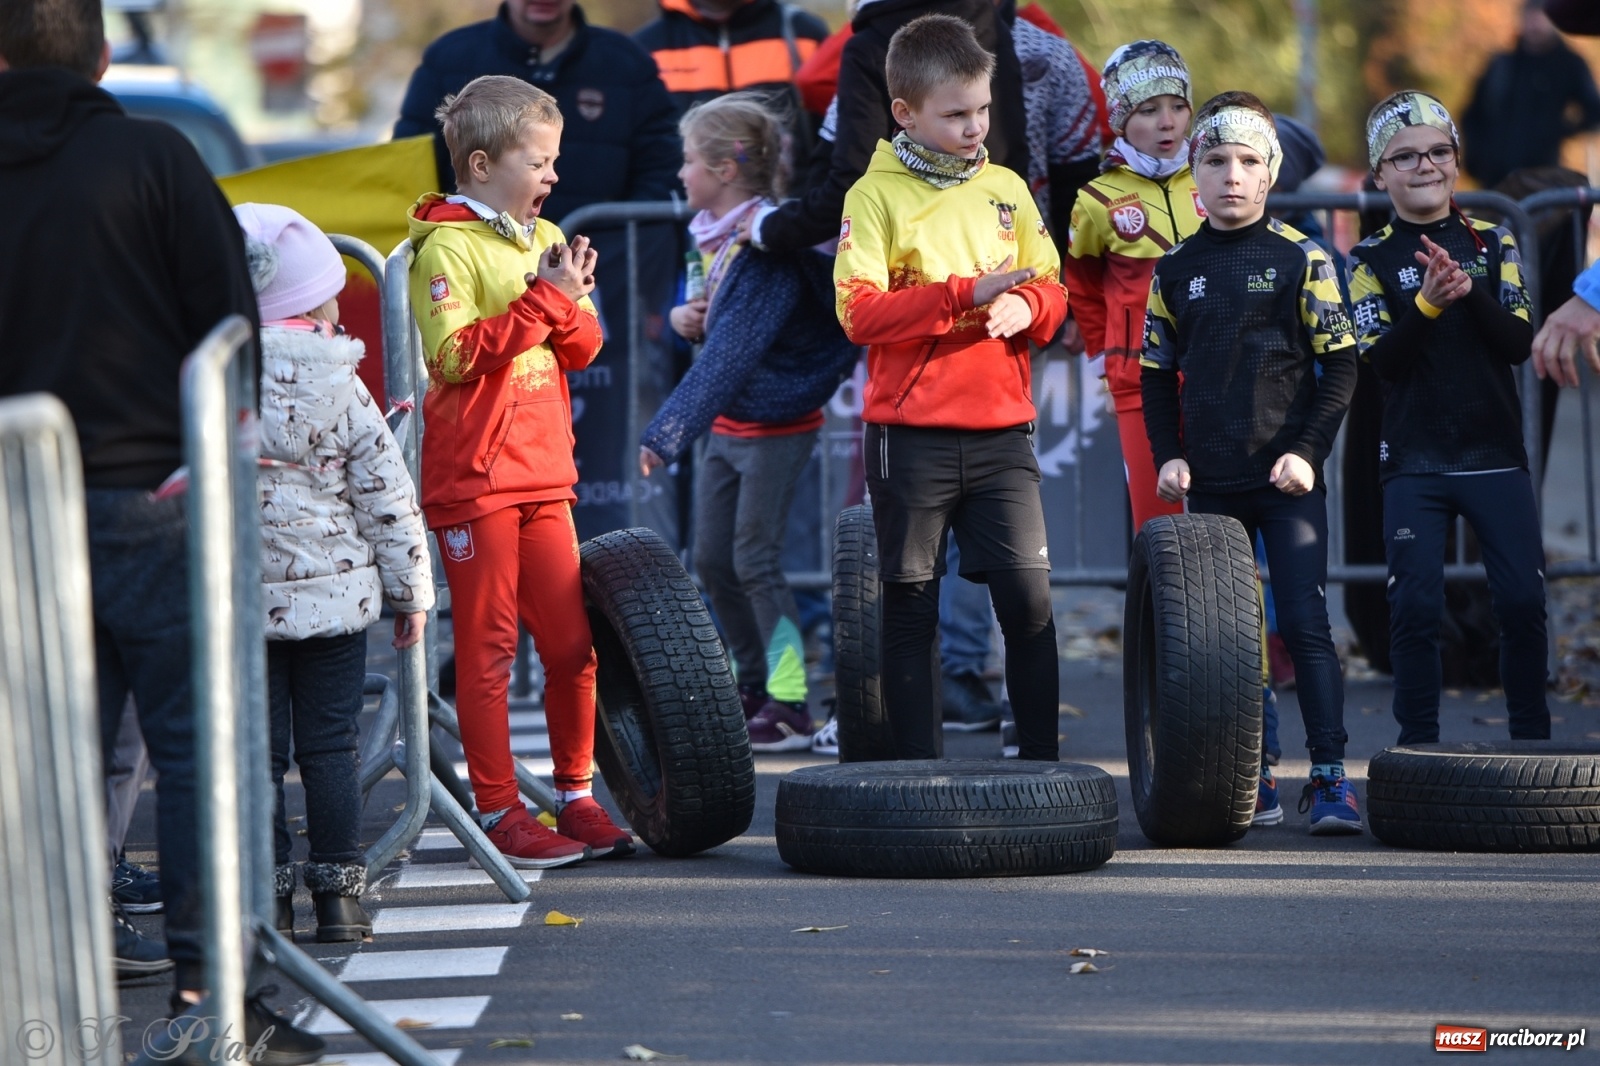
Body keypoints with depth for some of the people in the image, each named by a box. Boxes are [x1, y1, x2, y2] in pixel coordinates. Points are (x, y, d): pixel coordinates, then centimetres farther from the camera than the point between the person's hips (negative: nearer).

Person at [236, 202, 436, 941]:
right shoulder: (341, 390, -4)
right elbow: (387, 498, -1)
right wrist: (410, 590, 8)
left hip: (238, 602, 0)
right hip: (334, 594, 0)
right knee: (329, 745, 6)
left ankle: (268, 897, 4)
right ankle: (338, 893, 6)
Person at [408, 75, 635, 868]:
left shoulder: (543, 238, 14)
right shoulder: (448, 247, -9)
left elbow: (584, 348, 12)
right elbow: (456, 355, -20)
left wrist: (570, 303, -9)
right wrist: (544, 300, -20)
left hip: (545, 476, 7)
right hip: (475, 478, -7)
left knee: (571, 641, 8)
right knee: (488, 648, -2)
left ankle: (576, 797, 18)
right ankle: (499, 812, 2)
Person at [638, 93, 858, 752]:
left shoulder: (770, 252, -24)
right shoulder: (714, 237, 3)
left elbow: (729, 356, -30)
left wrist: (667, 433, -33)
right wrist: (684, 317, 1)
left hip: (776, 426, -9)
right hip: (727, 424, 9)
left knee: (755, 561, -6)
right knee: (712, 559, 12)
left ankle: (788, 706, 1)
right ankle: (753, 686, 26)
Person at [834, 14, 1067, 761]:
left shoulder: (1007, 189, 9)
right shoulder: (876, 195, -3)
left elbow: (1053, 289, 13)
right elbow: (860, 312, -14)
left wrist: (1027, 307, -10)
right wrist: (967, 294, -21)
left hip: (1001, 430, 3)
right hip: (910, 438, -3)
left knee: (1029, 600, -5)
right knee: (910, 609, 3)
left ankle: (1041, 763, 2)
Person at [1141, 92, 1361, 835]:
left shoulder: (1300, 259, -1)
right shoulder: (1175, 270, 8)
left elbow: (1341, 364, -1)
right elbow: (1156, 374, 15)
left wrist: (1308, 451, -9)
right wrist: (1168, 456, 2)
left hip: (1288, 477, -3)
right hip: (1210, 485, 3)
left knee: (1304, 623, -9)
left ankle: (1330, 779, -7)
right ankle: (1251, 780, 12)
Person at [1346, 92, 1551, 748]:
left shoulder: (1494, 245, 7)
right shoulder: (1372, 260, 3)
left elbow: (1519, 344, -3)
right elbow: (1381, 361, -7)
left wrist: (1469, 293, -19)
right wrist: (1429, 302, -23)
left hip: (1496, 457, 1)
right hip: (1414, 465, -1)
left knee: (1523, 600, -4)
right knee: (1415, 606, -5)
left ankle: (1532, 741, 7)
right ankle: (1418, 748, 3)